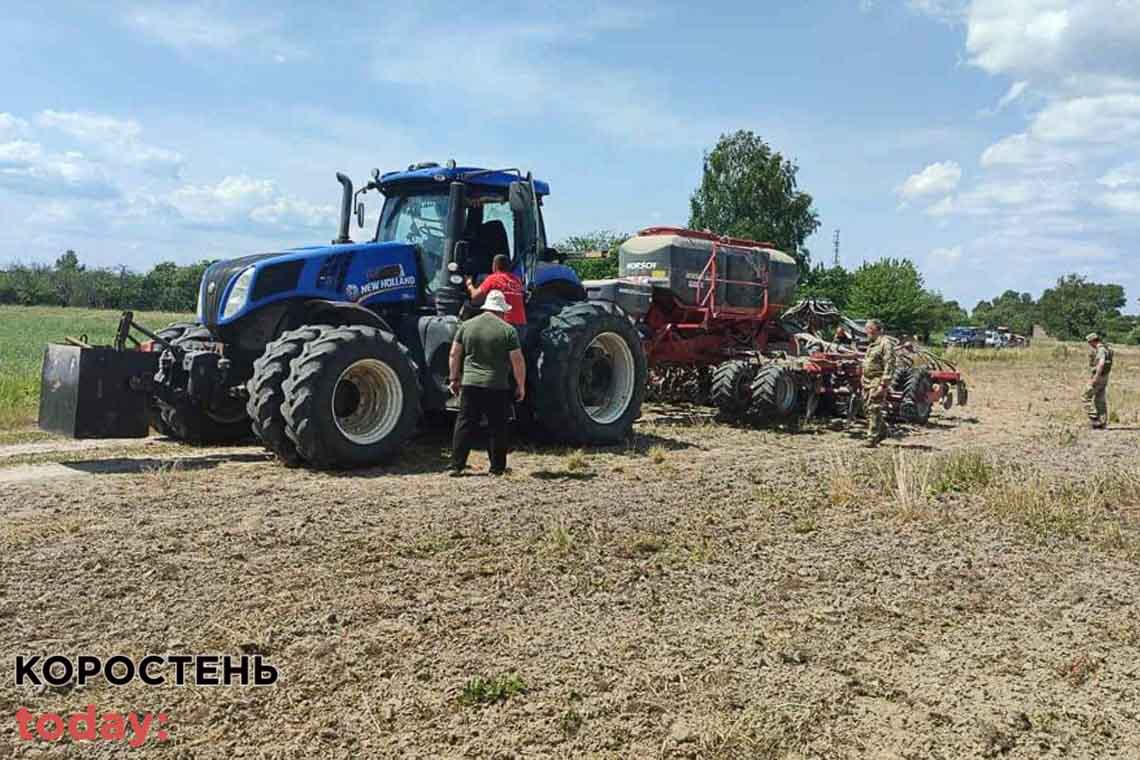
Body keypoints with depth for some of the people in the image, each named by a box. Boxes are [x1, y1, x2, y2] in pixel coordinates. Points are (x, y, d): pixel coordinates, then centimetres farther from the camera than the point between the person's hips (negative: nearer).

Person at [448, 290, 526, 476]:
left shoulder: (466, 325, 5)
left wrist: (453, 378, 16)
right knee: (497, 427, 7)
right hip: (497, 387, -2)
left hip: (470, 384, 3)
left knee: (465, 424, 7)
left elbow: (454, 354, 7)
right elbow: (517, 361, -6)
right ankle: (497, 467, 12)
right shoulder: (508, 330, -4)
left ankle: (456, 465, 7)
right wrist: (521, 385, 3)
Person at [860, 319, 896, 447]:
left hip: (877, 381, -9)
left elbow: (889, 366, -18)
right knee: (867, 408, 14)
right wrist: (863, 380, 22)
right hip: (867, 381, 9)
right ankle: (882, 431, 30)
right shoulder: (872, 344, 18)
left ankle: (873, 439, -8)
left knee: (874, 409, -10)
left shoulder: (885, 343, -12)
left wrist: (883, 385, -22)